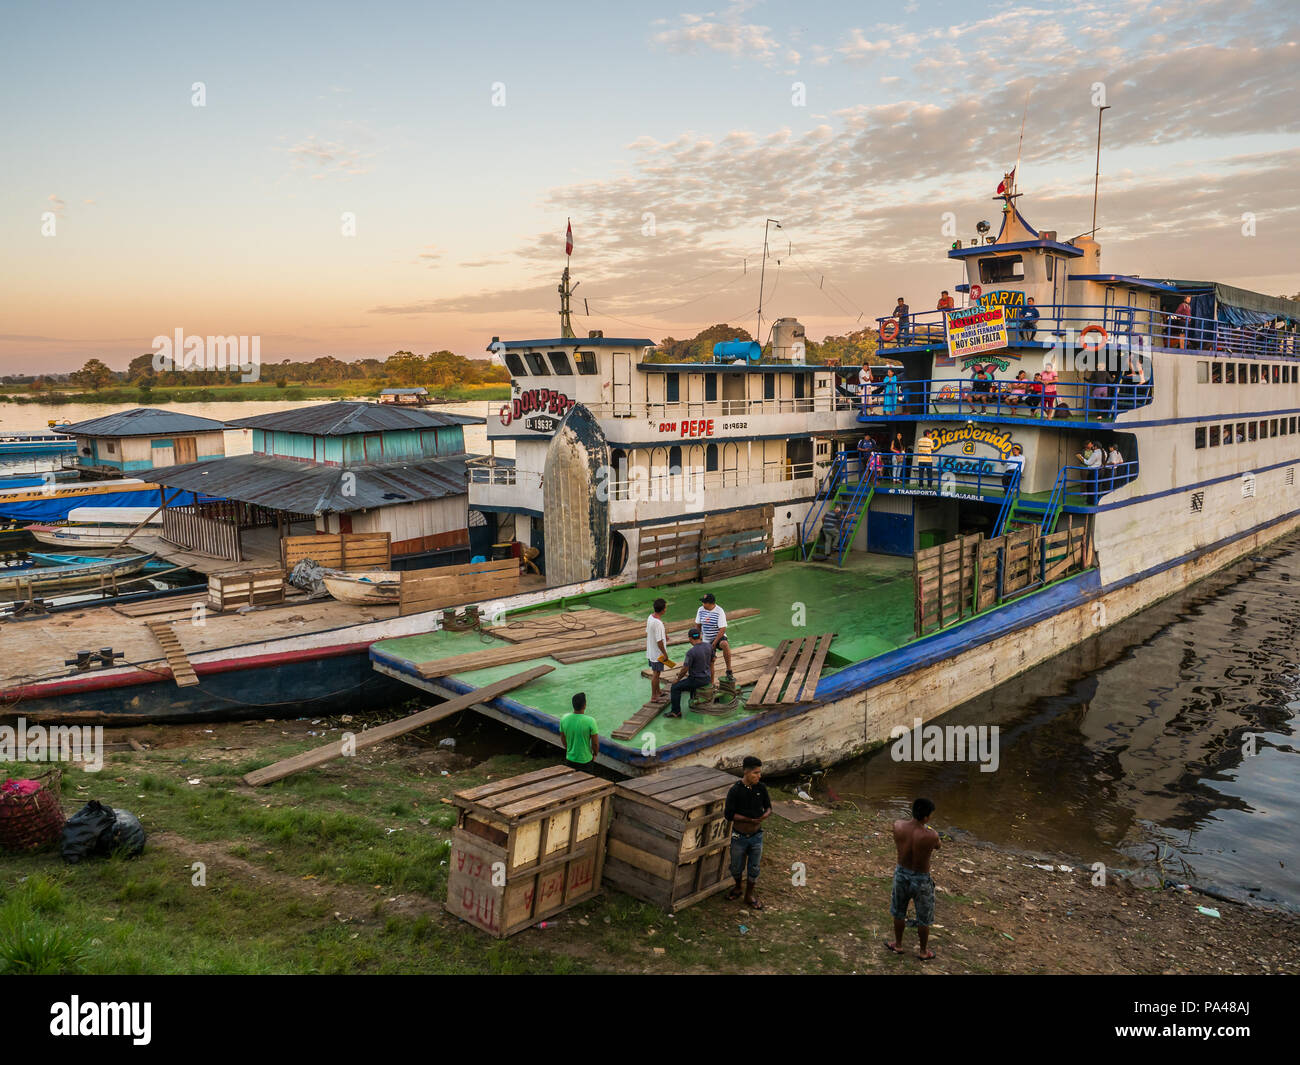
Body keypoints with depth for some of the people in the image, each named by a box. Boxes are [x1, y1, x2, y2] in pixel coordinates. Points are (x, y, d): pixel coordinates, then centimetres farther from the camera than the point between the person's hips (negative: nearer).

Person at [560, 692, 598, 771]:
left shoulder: (564, 719, -11)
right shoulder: (590, 721, -23)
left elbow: (563, 740, 3)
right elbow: (595, 744, -14)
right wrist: (594, 754, 6)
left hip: (570, 759, 4)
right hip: (585, 760, -4)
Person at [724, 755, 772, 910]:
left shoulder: (761, 788, -9)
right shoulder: (735, 790, -20)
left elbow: (768, 807, 3)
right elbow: (729, 815, -18)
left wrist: (765, 815, -19)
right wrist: (749, 819, -24)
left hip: (757, 835, 3)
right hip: (739, 836, -2)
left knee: (753, 868, 14)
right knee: (737, 867, 17)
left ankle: (749, 896, 36)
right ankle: (737, 887, 46)